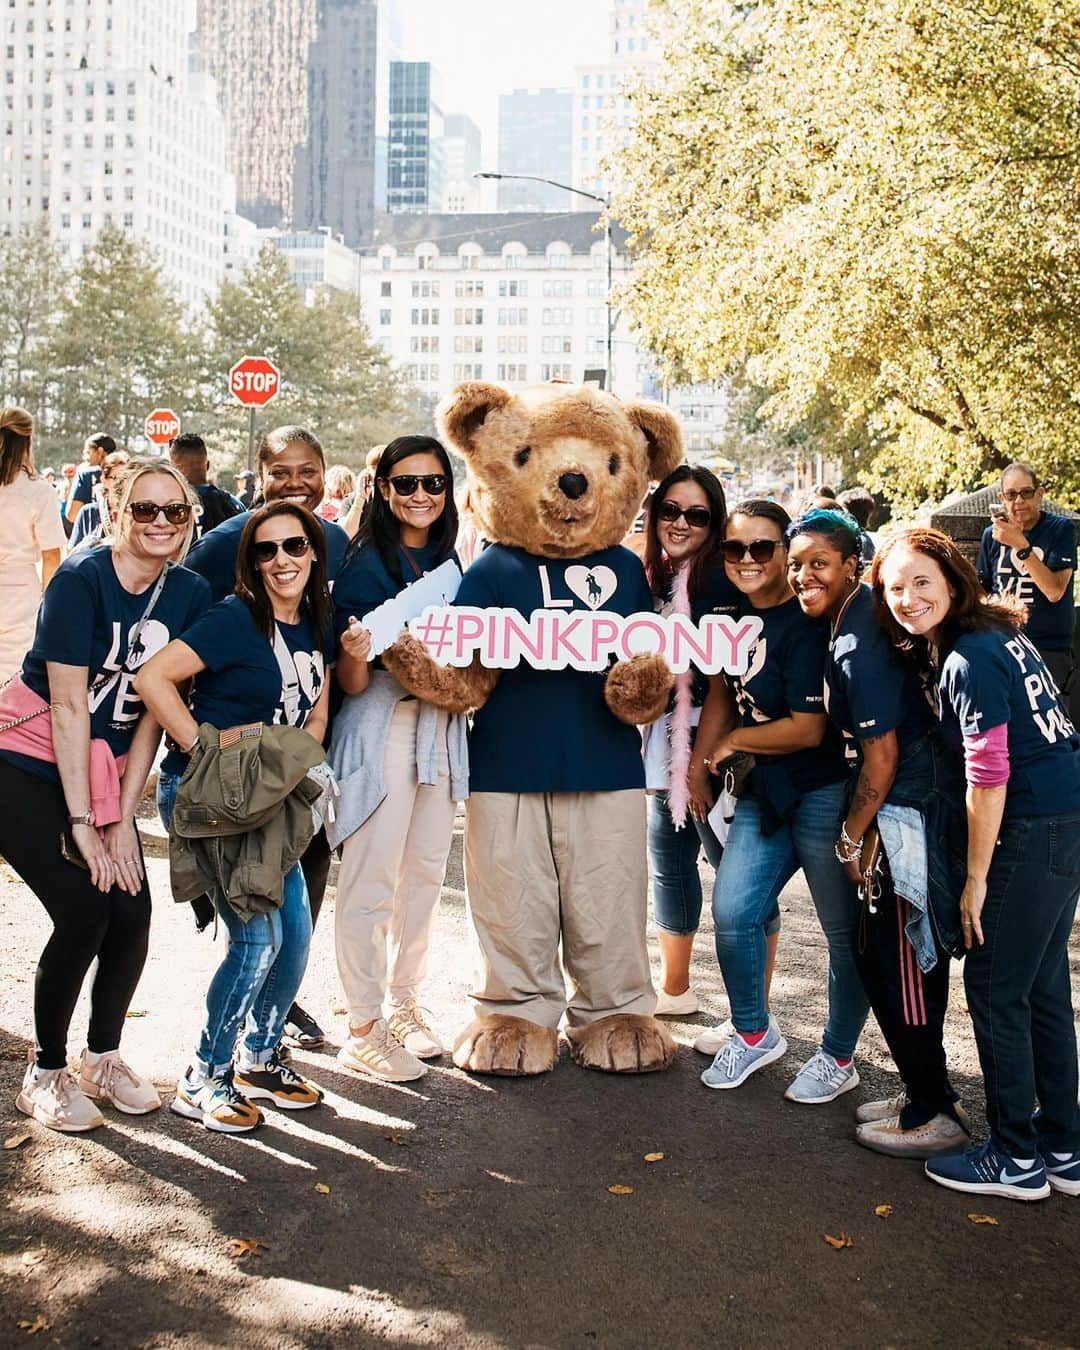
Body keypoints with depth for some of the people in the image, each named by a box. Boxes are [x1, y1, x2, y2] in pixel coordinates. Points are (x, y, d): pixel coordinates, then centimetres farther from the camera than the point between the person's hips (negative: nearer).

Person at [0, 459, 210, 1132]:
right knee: (85, 912, -15)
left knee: (133, 911, -7)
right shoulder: (81, 577, -18)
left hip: (104, 773, 5)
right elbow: (68, 705, -19)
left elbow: (153, 710, -3)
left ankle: (103, 1059, 16)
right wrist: (82, 821, -19)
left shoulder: (191, 594, -4)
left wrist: (122, 818, -7)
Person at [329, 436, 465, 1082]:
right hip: (382, 727, -6)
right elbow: (351, 684, -11)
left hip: (441, 729, 7)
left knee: (425, 872, 13)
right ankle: (364, 1028, 10)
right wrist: (355, 655, -30)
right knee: (371, 882, -2)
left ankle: (404, 1002, 28)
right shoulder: (365, 563, -8)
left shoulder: (449, 562, 10)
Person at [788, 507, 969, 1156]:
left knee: (894, 960, 0)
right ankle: (930, 1093, 31)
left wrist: (851, 838, -8)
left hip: (908, 811, -10)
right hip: (921, 804, 10)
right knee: (914, 958, 18)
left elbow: (881, 754, -19)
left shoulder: (856, 645, -20)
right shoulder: (862, 613, 9)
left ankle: (933, 1114, 13)